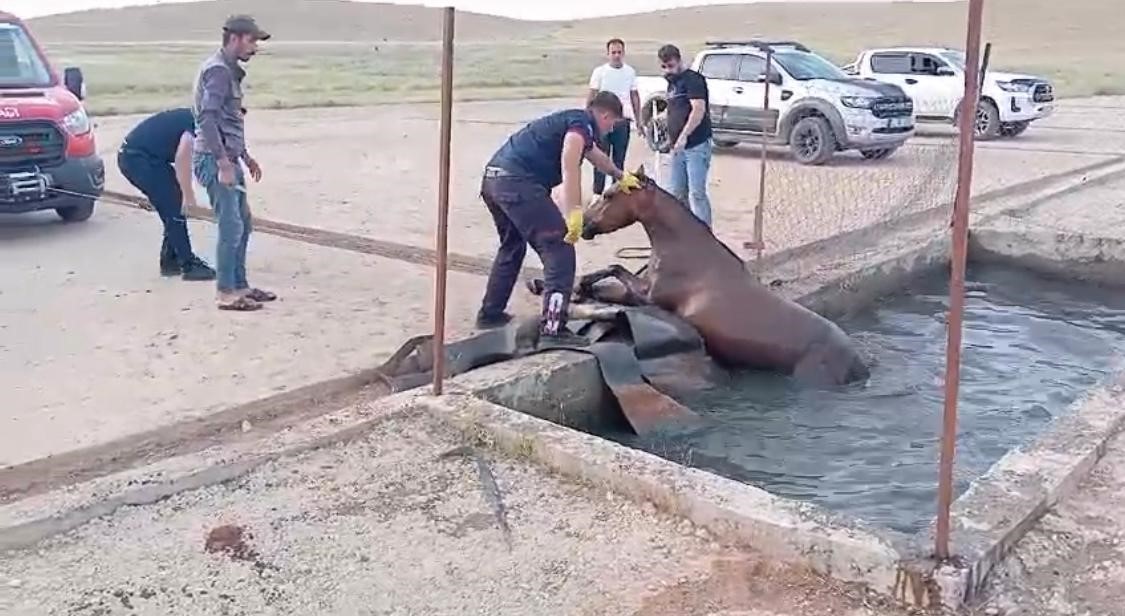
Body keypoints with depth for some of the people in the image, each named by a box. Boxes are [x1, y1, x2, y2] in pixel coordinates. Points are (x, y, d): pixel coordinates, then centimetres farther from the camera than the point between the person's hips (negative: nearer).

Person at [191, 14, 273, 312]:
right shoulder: (217, 70, -13)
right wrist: (224, 163, -23)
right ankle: (227, 293, -2)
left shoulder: (230, 71, 17)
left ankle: (240, 285, 22)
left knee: (242, 223, 14)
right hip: (215, 160, -10)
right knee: (231, 227, -8)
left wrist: (245, 157, 25)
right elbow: (207, 119, -21)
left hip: (228, 158, 10)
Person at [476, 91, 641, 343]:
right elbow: (569, 160, -21)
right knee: (559, 251, -7)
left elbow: (596, 156, 48)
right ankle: (552, 329, -15)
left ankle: (490, 313, 38)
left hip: (493, 179, 10)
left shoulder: (571, 119, 29)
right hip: (519, 183, -10)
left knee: (512, 246, 28)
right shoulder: (583, 123, 0)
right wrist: (574, 211, -27)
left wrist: (621, 176, 61)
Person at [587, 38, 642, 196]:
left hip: (623, 120, 2)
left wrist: (638, 121, 10)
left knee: (619, 159, 9)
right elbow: (591, 97, 0)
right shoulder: (599, 72, -1)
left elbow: (635, 97, 13)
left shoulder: (630, 72, 8)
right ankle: (597, 193, 5)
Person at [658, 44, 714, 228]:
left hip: (697, 145, -9)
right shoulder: (672, 83, 18)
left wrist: (684, 136, -26)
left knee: (697, 193, -11)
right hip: (678, 148, 9)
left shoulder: (692, 79, -8)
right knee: (676, 193, 10)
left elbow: (699, 109, -20)